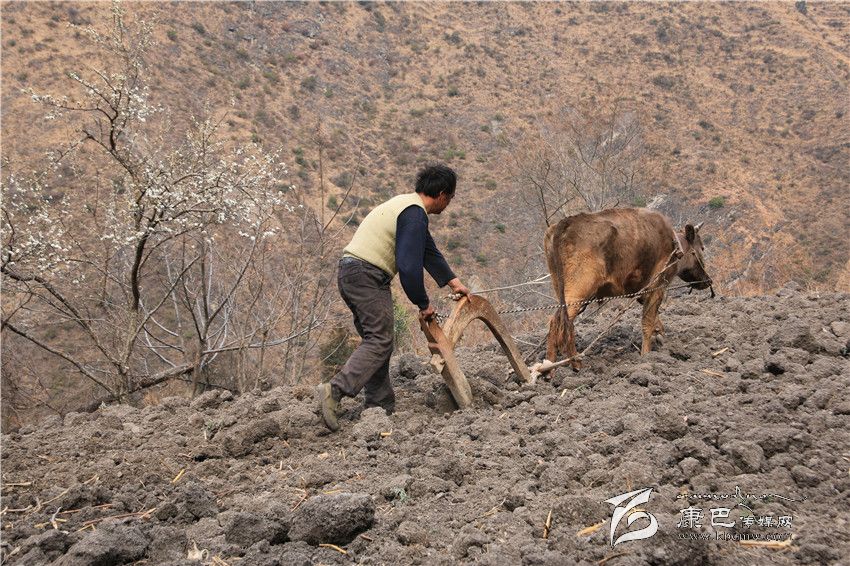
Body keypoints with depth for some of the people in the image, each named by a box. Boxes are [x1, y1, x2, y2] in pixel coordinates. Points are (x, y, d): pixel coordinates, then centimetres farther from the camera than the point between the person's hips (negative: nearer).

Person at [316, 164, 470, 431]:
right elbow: (409, 267, -19)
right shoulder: (414, 214, -13)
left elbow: (429, 250, 32)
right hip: (367, 275, -11)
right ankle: (334, 391, -27)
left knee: (377, 340, 13)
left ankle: (380, 407, 14)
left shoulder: (407, 205, 21)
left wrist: (454, 282, 35)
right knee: (379, 340, -13)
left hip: (350, 273, 11)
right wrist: (424, 304, -7)